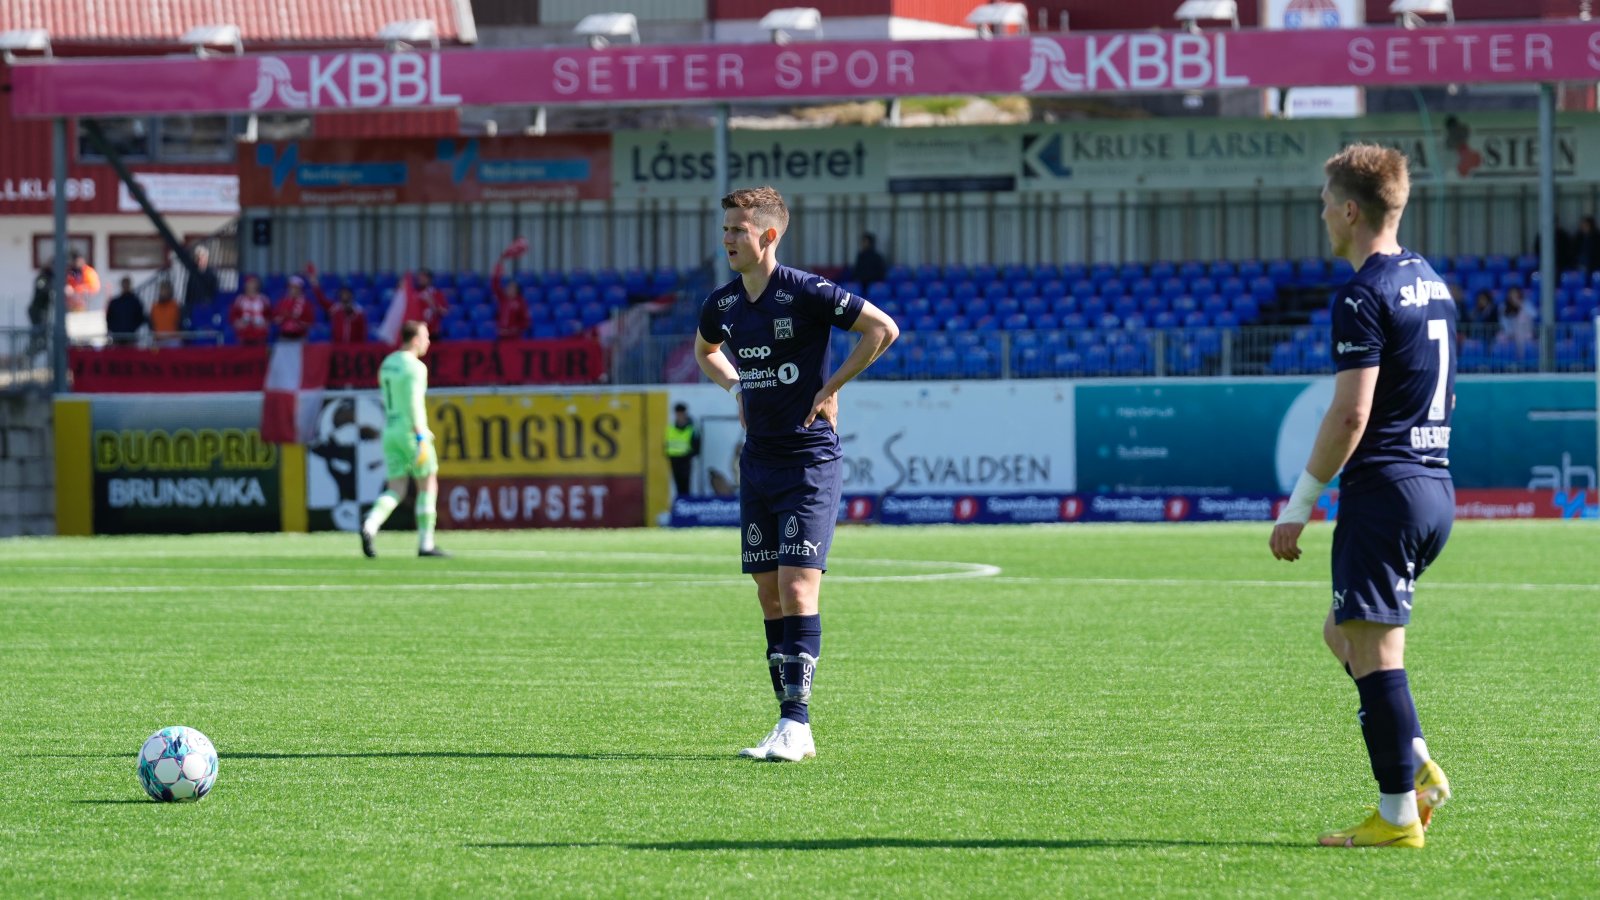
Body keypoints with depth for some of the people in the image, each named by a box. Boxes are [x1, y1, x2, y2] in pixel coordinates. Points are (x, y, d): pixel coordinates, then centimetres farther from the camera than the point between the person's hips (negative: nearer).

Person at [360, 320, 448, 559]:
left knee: (396, 491, 5)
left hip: (391, 432, 7)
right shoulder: (415, 367, -12)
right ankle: (425, 544, 8)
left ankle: (370, 526, -22)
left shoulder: (387, 363, 15)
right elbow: (414, 404, -22)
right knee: (428, 485, 7)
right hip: (411, 432, -7)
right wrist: (421, 437, -24)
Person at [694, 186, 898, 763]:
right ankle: (793, 728, 10)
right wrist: (736, 385, 12)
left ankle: (795, 723, -13)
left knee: (797, 588, -13)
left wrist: (832, 386, -11)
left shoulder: (805, 292, -13)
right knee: (769, 596, 6)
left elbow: (884, 329, -13)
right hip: (757, 465, 7)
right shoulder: (723, 305, 7)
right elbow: (705, 351, 30)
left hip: (810, 464, -7)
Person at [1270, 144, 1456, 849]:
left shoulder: (1364, 295, -13)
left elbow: (1351, 413, -18)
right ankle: (1418, 768, 10)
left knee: (1372, 648, -6)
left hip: (1384, 489, -10)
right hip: (1435, 485, 10)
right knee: (1345, 632, 20)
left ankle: (1398, 815, -6)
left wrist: (1299, 506, -13)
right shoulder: (1430, 282, 15)